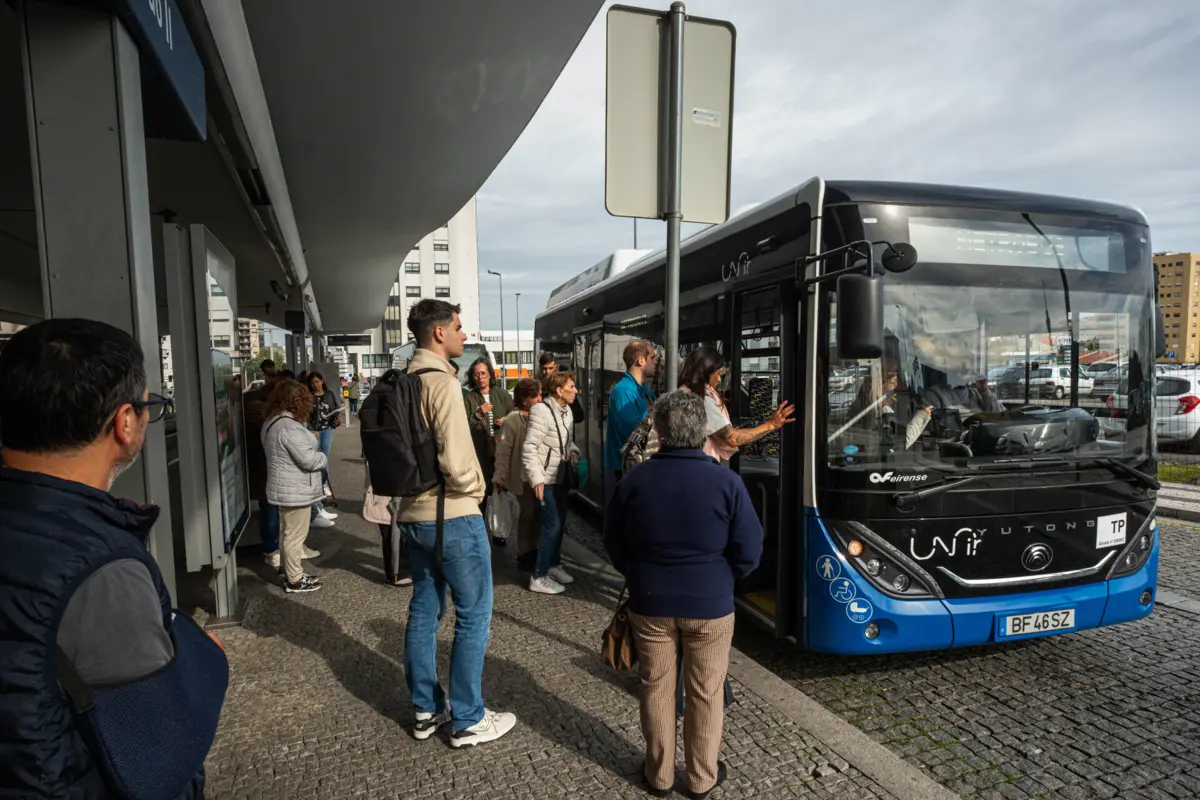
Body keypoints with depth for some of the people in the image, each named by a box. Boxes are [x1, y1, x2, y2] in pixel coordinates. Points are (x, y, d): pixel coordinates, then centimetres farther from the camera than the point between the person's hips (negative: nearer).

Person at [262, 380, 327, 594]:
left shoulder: (272, 422, 10)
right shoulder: (289, 426, -24)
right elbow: (307, 459, -24)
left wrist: (309, 440, 11)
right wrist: (323, 458, -6)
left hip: (286, 488, 11)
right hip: (296, 490, -11)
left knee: (287, 532, 19)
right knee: (295, 534, -1)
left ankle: (290, 572, 31)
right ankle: (294, 580, 9)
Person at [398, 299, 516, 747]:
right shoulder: (442, 383, -19)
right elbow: (456, 461, -26)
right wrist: (474, 488, -8)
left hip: (413, 514, 9)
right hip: (453, 515, -9)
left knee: (423, 610, 17)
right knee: (474, 615, 4)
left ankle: (425, 710, 30)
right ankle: (468, 721, 15)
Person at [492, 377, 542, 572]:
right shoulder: (512, 420, -13)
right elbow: (503, 451, -14)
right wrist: (500, 477, -15)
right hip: (522, 475, -6)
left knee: (539, 512, 11)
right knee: (528, 512, 0)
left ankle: (534, 550, 27)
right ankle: (524, 554, 15)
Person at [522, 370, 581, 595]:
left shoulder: (566, 410, 6)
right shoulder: (542, 411, -20)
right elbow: (529, 448, -21)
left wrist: (573, 451, -2)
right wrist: (536, 478, -25)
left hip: (562, 475, 8)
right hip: (545, 478, -8)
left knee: (560, 523, 16)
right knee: (552, 525, -8)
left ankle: (554, 565, 33)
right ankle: (539, 578, 2)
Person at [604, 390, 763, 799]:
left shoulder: (634, 480, -11)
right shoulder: (727, 482, -16)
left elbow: (613, 543, 0)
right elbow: (749, 553, -11)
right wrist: (720, 578, 9)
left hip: (649, 603, 2)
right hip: (710, 605, -1)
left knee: (656, 689, 18)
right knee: (706, 694, 16)